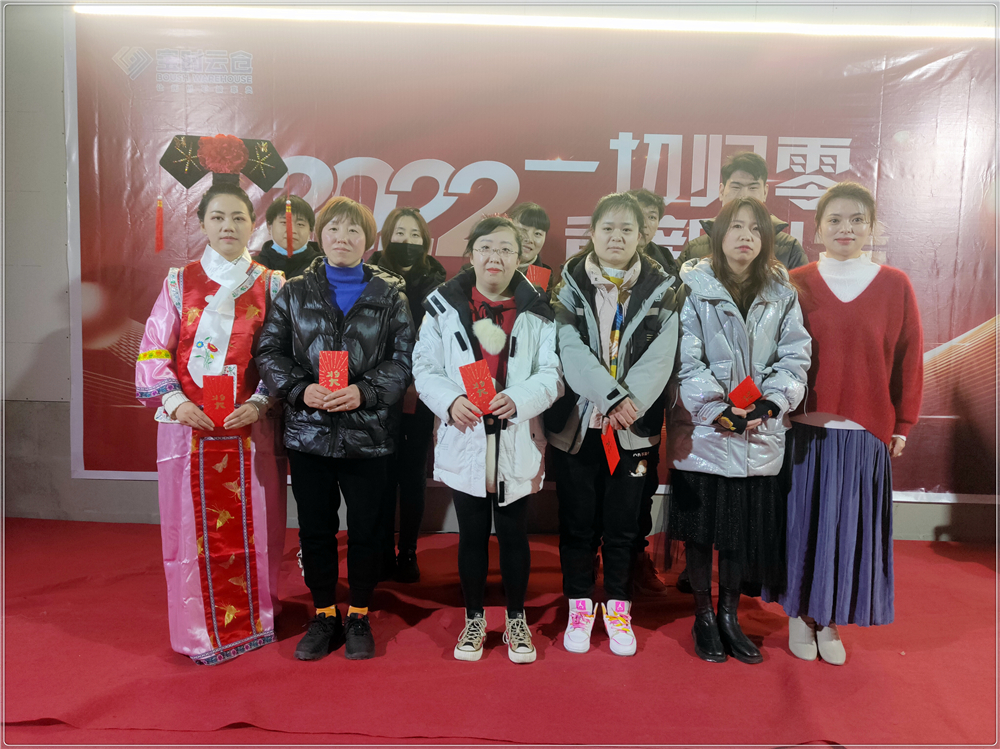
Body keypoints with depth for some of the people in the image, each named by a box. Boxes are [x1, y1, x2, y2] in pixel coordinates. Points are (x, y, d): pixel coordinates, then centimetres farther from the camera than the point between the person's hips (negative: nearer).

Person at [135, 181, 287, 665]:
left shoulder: (271, 285, 4)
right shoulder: (179, 282, 6)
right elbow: (154, 352, 3)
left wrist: (258, 405, -13)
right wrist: (174, 400, -12)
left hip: (250, 427, 0)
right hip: (189, 425, 1)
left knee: (251, 525, 7)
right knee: (194, 528, 6)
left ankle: (253, 620, 25)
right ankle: (200, 630, 22)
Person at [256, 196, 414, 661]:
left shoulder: (389, 296, 3)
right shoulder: (294, 294, 8)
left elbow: (403, 358, -3)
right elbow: (269, 351, 4)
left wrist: (364, 392, -17)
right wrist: (300, 389, -13)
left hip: (368, 434, -1)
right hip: (308, 431, 2)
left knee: (365, 528, 8)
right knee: (315, 529, 10)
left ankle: (359, 617, 28)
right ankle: (324, 617, 29)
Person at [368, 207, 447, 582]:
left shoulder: (435, 281, 4)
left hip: (420, 394, 0)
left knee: (413, 473, 7)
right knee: (384, 473, 5)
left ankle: (408, 553, 19)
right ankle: (383, 553, 19)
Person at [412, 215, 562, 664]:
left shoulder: (537, 311, 1)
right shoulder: (444, 305, 1)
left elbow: (552, 373, -4)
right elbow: (425, 368, 0)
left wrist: (519, 399, -22)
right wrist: (450, 400, -18)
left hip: (517, 441, 0)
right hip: (464, 440, 0)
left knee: (514, 535, 12)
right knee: (472, 535, 13)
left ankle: (516, 620, 32)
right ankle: (474, 619, 32)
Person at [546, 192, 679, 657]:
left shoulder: (659, 291, 4)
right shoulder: (570, 287, 1)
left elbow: (660, 357, -6)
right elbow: (571, 351, -11)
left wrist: (628, 404, -19)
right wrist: (615, 396, -21)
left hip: (632, 427, 1)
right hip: (576, 422, 0)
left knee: (622, 523, 9)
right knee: (578, 521, 8)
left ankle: (617, 610, 27)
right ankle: (580, 608, 26)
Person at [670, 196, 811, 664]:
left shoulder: (782, 293, 9)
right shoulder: (693, 285, -2)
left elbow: (795, 356, 3)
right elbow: (685, 358, -9)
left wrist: (771, 402, -13)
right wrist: (718, 407, -17)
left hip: (760, 432, 3)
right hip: (704, 428, -3)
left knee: (747, 527, 9)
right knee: (701, 526, 7)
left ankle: (730, 614, 28)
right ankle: (703, 616, 25)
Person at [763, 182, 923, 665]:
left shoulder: (895, 286, 2)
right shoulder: (796, 284, -1)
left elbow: (908, 361, 5)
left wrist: (902, 426, 5)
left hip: (865, 433, 1)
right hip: (803, 430, -1)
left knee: (850, 529, 9)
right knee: (803, 522, 8)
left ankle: (830, 618, 28)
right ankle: (800, 615, 27)